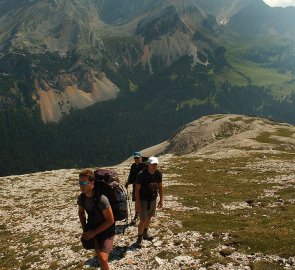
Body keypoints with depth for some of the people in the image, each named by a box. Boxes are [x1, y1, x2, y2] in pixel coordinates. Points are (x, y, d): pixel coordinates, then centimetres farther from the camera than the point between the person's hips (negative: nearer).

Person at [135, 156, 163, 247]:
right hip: (143, 200, -5)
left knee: (149, 217, 19)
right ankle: (139, 238, 13)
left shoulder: (158, 174, -8)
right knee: (143, 219, -6)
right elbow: (137, 189, -17)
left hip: (153, 199, 5)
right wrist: (137, 203, -19)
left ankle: (145, 233, 40)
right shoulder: (141, 174, -23)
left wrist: (161, 200, 7)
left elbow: (160, 187, 6)